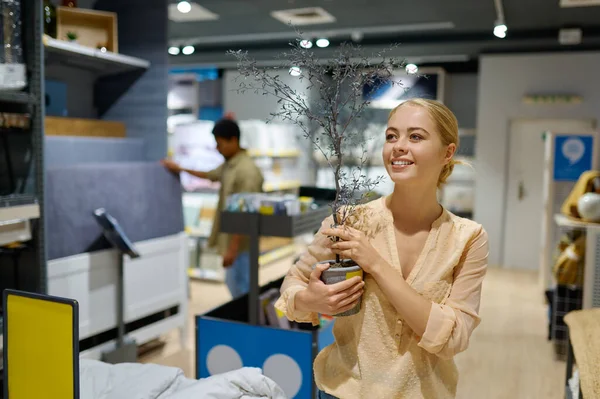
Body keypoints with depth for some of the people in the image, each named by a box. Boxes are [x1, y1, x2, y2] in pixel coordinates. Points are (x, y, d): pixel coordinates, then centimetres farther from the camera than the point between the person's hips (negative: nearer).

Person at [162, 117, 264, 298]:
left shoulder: (247, 171, -22)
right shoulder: (228, 165, 7)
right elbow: (210, 175, 29)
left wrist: (233, 248, -23)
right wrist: (181, 169, 36)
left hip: (239, 243, -10)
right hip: (230, 238, 10)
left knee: (241, 289, 0)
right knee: (233, 284, 19)